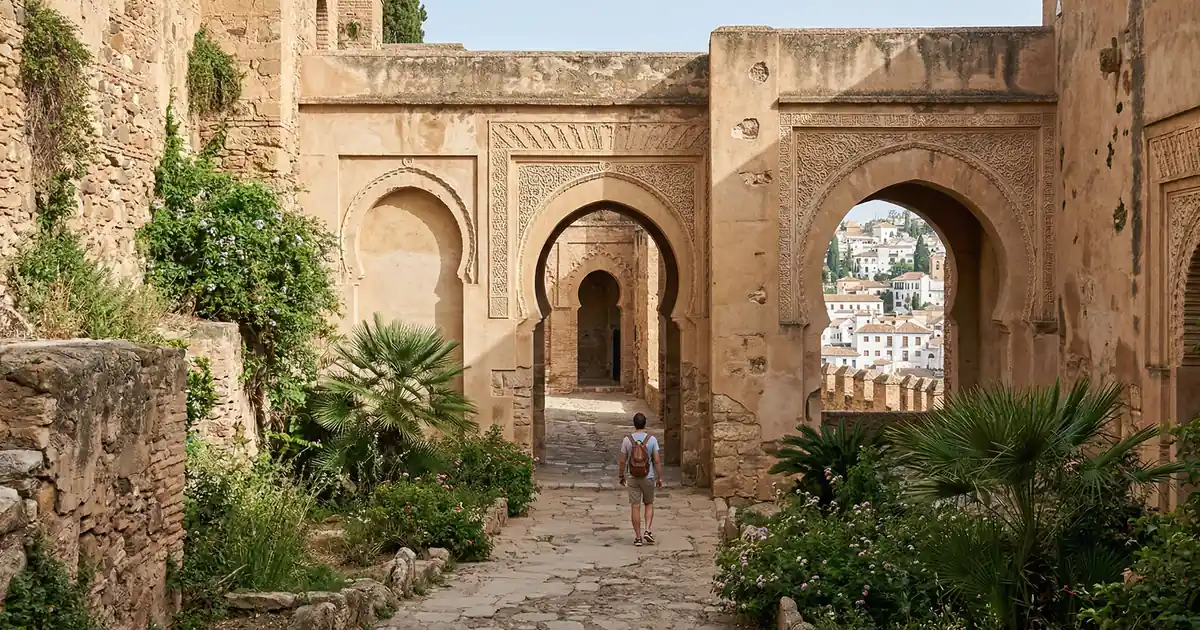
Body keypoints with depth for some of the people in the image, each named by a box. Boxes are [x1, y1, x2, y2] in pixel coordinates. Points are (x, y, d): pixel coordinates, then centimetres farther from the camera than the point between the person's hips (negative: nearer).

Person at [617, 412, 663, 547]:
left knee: (635, 507, 5)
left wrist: (621, 476, 10)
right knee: (649, 504, 18)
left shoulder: (627, 440, -8)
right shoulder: (652, 439, -9)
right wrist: (659, 478, -1)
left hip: (632, 478, 0)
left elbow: (622, 461, -3)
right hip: (648, 478, 0)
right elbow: (657, 460, -10)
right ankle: (648, 531, 3)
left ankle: (638, 537, 6)